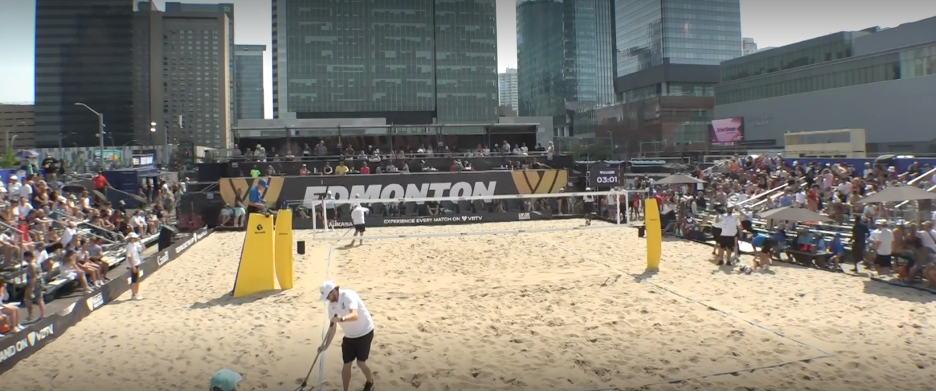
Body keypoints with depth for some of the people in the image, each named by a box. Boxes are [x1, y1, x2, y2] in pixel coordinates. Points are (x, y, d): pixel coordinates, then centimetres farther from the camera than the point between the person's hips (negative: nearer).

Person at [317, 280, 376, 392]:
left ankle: (370, 382, 28)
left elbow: (355, 315, -42)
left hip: (364, 333, -6)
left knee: (361, 363, -2)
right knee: (346, 365, 3)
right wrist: (326, 345, -5)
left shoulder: (348, 296, -27)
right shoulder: (331, 304, -4)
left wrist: (342, 319, -61)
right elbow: (333, 326, 1)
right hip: (349, 336, 6)